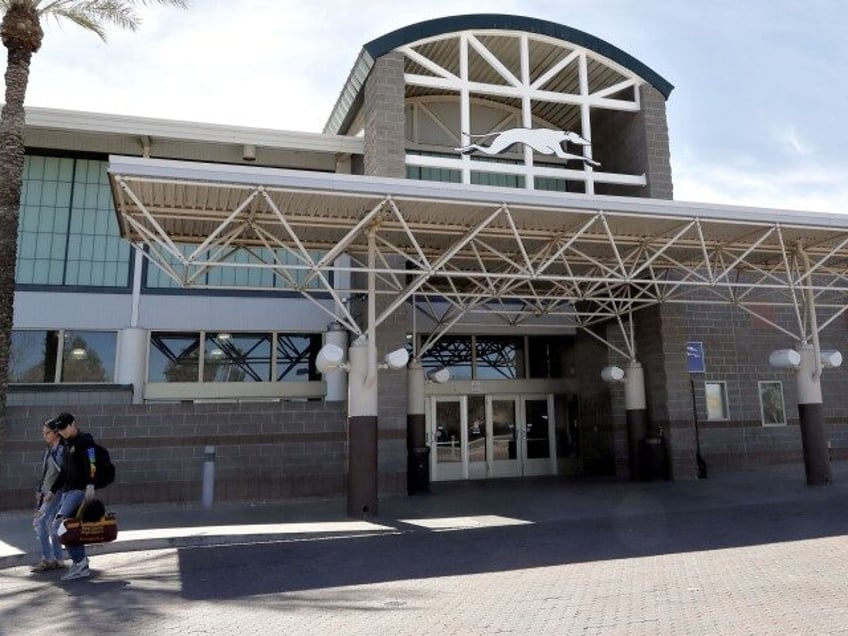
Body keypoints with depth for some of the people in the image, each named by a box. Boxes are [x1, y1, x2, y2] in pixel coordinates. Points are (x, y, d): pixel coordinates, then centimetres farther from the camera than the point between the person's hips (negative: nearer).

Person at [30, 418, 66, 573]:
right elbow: (45, 473, 19)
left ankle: (48, 559, -7)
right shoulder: (48, 449, 13)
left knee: (39, 521, -14)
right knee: (50, 524, 10)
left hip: (57, 492, -9)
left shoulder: (63, 449, -13)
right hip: (46, 492, 9)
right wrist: (40, 490, 13)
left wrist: (52, 491, -21)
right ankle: (59, 560, 16)